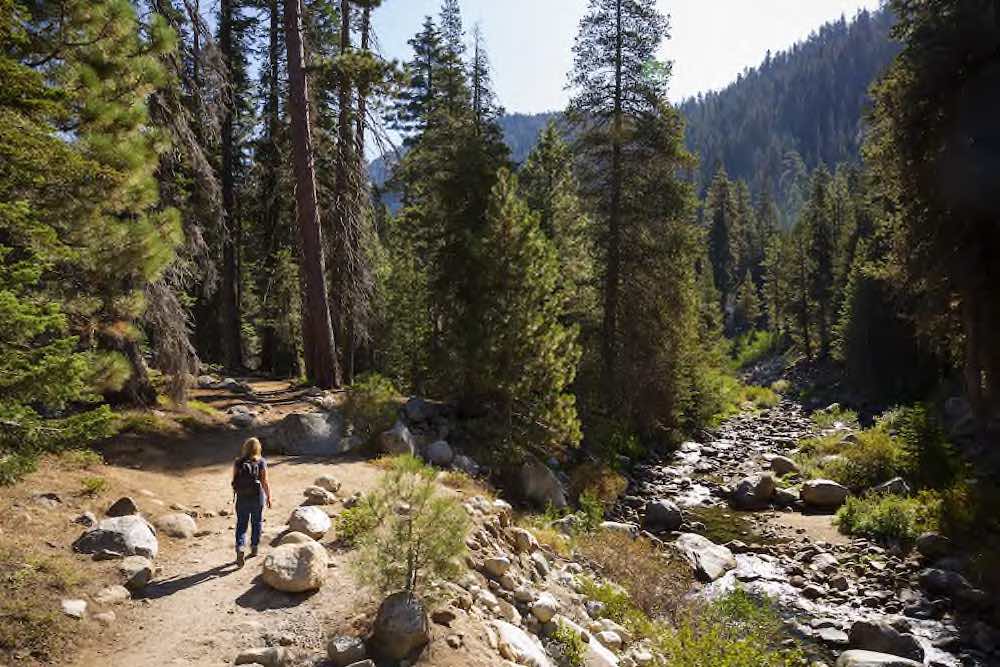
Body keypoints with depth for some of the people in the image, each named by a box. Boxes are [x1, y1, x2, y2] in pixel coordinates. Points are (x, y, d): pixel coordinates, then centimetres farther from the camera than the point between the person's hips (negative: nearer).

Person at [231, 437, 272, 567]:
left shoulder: (238, 462, -7)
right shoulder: (261, 463, -12)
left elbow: (234, 481, -1)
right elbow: (265, 483, -11)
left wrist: (236, 493, 16)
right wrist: (269, 497, 1)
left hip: (242, 498, 1)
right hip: (257, 497, -1)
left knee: (241, 525, 8)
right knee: (257, 523, 18)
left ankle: (240, 548, -11)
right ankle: (254, 548, 29)